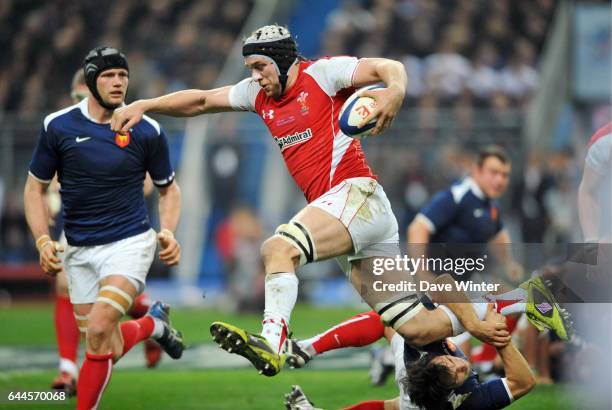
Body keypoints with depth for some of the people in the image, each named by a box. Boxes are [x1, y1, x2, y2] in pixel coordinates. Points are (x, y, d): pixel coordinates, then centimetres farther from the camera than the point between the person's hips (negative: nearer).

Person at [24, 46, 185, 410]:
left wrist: (168, 233, -7)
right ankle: (153, 324, 37)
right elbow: (35, 188, 6)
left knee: (99, 329, -24)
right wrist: (43, 240, -7)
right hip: (79, 250, 3)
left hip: (130, 243, -3)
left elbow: (169, 188, 10)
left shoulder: (147, 131, -4)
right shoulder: (58, 126, -3)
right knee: (109, 350, 5)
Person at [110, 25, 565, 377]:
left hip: (357, 193, -8)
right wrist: (142, 106, 7)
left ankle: (272, 342, -43)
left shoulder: (321, 73, -3)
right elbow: (201, 100, 18)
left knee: (279, 247, -29)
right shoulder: (259, 94, 17)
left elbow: (389, 67, -12)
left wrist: (395, 89, -34)